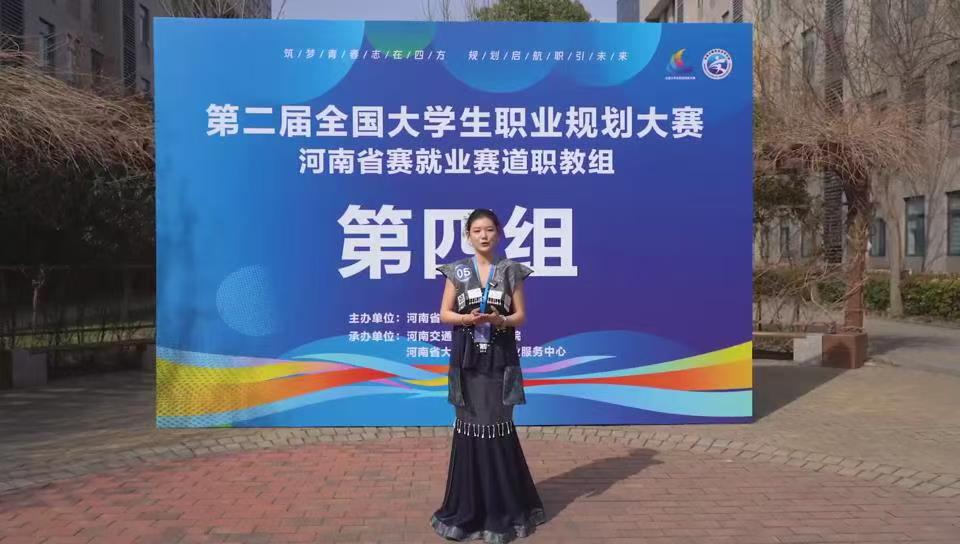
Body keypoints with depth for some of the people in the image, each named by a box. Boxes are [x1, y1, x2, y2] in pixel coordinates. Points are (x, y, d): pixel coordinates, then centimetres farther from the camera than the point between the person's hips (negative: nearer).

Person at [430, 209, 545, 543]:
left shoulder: (511, 271, 3)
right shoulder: (457, 271, 4)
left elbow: (521, 316, 3)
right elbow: (444, 314, 2)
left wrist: (500, 320, -17)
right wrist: (469, 318, -16)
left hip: (500, 359, 0)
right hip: (468, 359, 1)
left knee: (497, 426, 1)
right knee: (470, 426, 3)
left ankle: (502, 509, 14)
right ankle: (468, 509, 15)